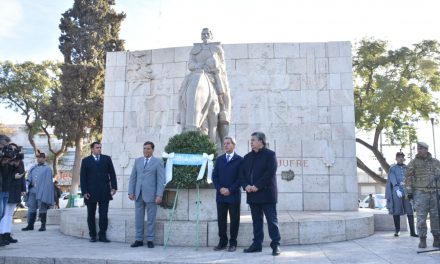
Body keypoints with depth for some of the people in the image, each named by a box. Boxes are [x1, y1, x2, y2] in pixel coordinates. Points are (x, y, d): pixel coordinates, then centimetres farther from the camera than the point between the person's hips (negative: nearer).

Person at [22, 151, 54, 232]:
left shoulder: (47, 169, 1)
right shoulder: (33, 168, 16)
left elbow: (48, 182, -5)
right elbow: (29, 179, 15)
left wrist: (44, 192, -12)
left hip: (42, 192, -5)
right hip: (32, 191, 5)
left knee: (42, 208, 0)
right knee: (31, 208, 6)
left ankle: (43, 225, 6)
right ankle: (30, 225, 14)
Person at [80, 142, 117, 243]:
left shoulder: (107, 159, 7)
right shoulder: (86, 161, 5)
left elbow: (112, 173, 7)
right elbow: (82, 177, 2)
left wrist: (114, 187, -2)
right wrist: (84, 191, -6)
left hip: (104, 192, 0)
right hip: (91, 192, 0)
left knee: (104, 214, -2)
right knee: (91, 215, 8)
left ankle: (102, 235, 6)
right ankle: (92, 235, 18)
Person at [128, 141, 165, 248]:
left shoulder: (158, 161, 1)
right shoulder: (137, 161, 13)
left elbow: (161, 180, -5)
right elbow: (133, 177, 12)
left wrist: (159, 195, -12)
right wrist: (131, 192, 3)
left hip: (151, 195, -4)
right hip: (138, 194, 4)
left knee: (151, 219, 3)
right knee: (138, 218, 7)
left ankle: (150, 240, 12)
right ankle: (139, 239, 16)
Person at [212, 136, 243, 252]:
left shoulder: (240, 160, -1)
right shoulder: (219, 159, 12)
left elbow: (240, 178, -6)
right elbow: (214, 176, 8)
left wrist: (230, 190, -13)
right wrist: (220, 188, -7)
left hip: (234, 195, -3)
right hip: (220, 195, 3)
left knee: (234, 220, 3)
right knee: (221, 219, 6)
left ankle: (233, 243, 14)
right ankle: (222, 242, 17)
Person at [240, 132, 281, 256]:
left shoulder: (270, 154, -3)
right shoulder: (247, 157, 15)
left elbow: (270, 172, -14)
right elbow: (242, 173, 10)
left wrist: (257, 186, -18)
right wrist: (246, 185, -8)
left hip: (266, 193, -5)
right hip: (252, 194, 6)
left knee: (272, 220, -2)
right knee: (256, 220, 11)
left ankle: (275, 245, 3)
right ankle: (257, 244, 18)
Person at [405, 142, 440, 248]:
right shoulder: (414, 162, 4)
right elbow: (408, 177, 1)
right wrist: (409, 191, -6)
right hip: (420, 193, -2)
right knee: (421, 217, -3)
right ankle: (422, 239, 4)